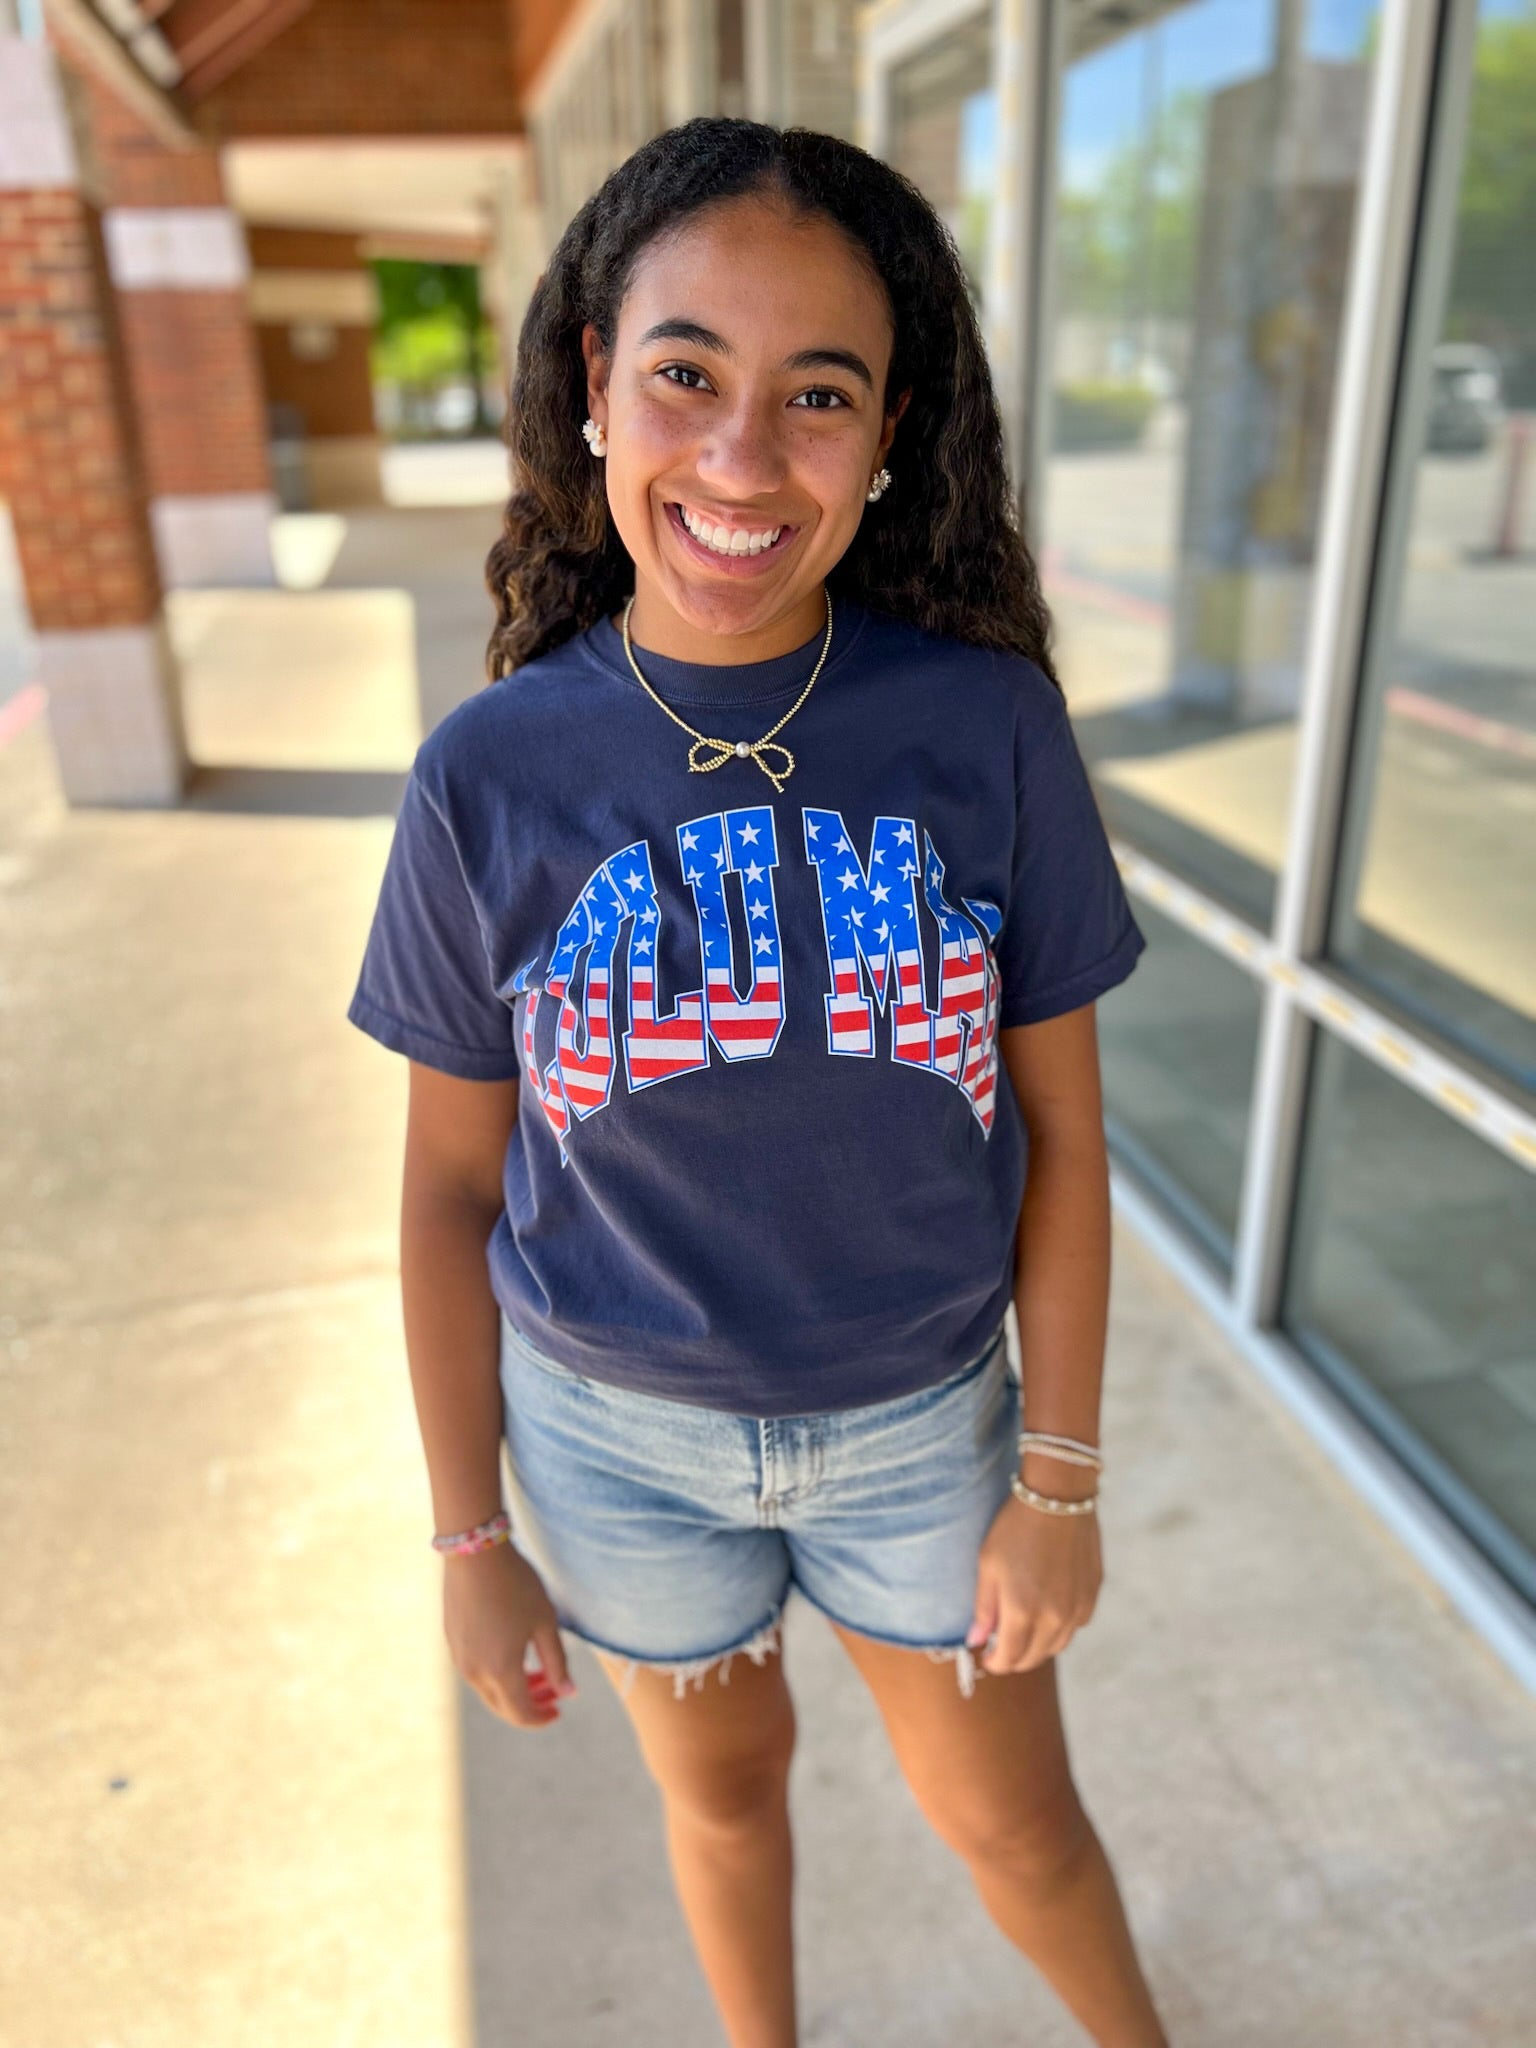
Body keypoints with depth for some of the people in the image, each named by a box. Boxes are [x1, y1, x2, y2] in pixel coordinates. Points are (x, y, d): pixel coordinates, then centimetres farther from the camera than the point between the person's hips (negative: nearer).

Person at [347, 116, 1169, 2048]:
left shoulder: (988, 728, -17)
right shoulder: (489, 781, -16)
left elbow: (1059, 1129, -9)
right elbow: (453, 1181, -7)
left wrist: (1062, 1485, -4)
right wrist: (472, 1539, -1)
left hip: (919, 1414, 0)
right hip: (619, 1428, 1)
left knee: (1011, 1819, 21)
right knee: (724, 1781, 26)